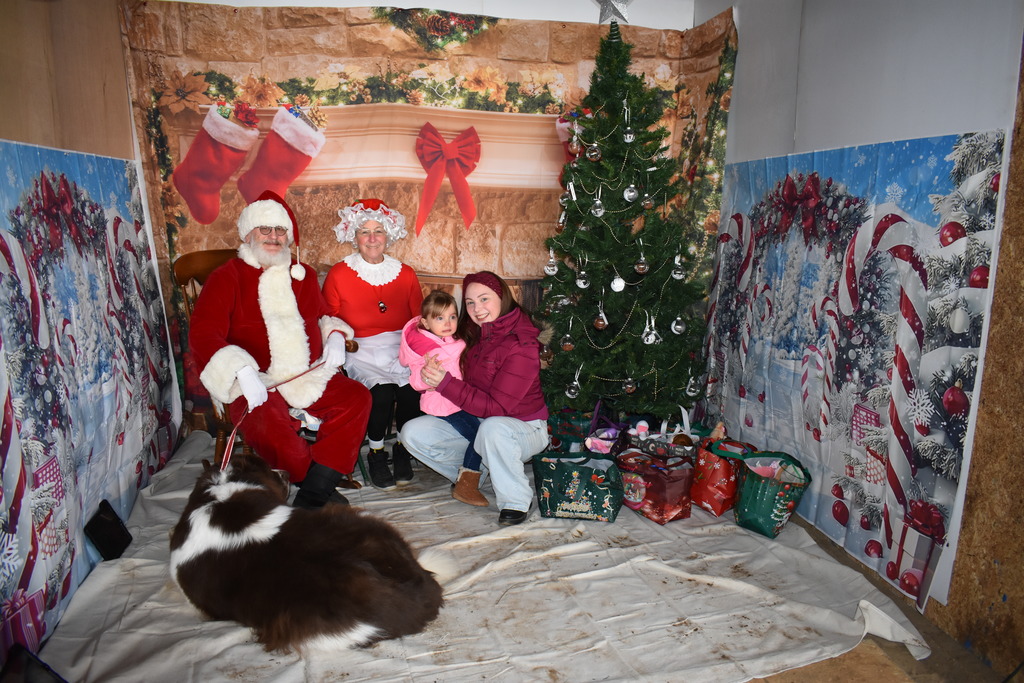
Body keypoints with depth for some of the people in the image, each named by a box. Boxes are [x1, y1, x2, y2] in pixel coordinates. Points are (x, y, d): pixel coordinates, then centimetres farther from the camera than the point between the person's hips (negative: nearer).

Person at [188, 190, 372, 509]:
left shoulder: (303, 274, 18)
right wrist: (242, 372, -28)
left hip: (309, 375, 5)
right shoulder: (226, 278, 2)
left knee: (357, 398, -19)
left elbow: (323, 315, 32)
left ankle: (311, 496, -19)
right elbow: (202, 333, -11)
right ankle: (321, 483, -8)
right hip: (257, 383, -4)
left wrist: (335, 337, 6)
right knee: (266, 425, -35)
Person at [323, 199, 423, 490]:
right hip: (361, 351, -2)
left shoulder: (405, 274, 9)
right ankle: (376, 454, -3)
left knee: (413, 388, -28)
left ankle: (403, 450, 0)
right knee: (382, 391, -30)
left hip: (401, 349, 2)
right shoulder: (339, 274, 3)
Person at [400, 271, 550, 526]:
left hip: (522, 427, -7)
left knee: (493, 428, -42)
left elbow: (495, 408, -25)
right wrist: (434, 374, -12)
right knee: (412, 433, -7)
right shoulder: (472, 336, 2)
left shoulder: (521, 346, -22)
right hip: (474, 422, 7)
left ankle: (516, 501, -18)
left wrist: (445, 383, -28)